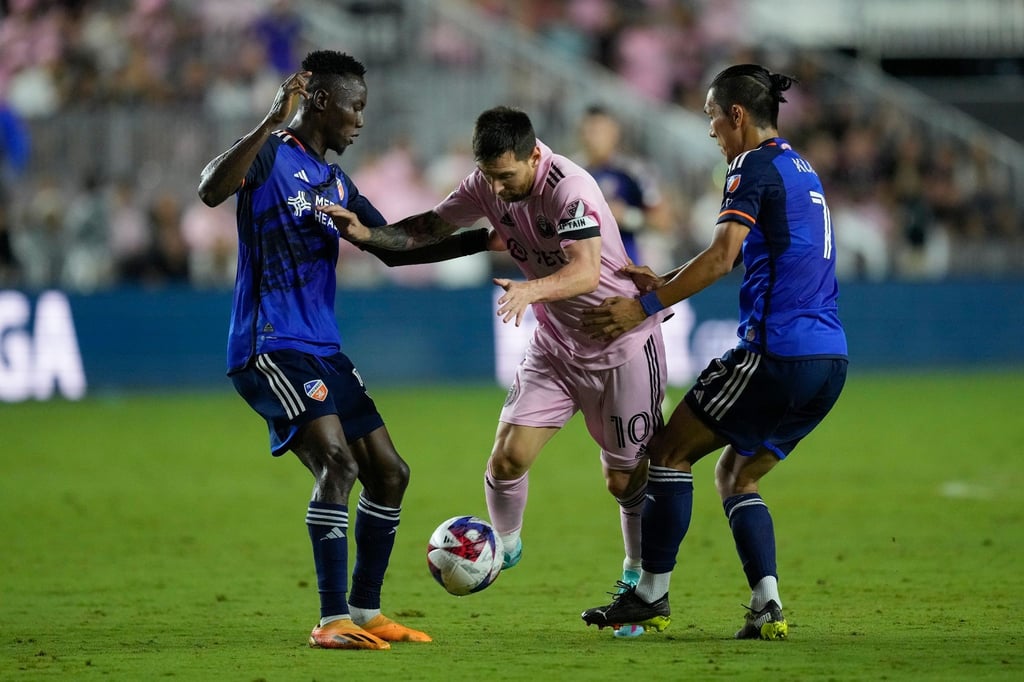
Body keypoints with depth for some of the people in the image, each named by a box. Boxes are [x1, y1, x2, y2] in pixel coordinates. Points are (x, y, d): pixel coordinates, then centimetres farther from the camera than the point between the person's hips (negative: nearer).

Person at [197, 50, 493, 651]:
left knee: (388, 472, 9)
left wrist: (483, 241, 23)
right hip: (270, 347, -9)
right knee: (337, 462, -23)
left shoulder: (336, 183, 18)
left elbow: (394, 247, 27)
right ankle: (332, 621, -20)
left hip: (323, 350, 9)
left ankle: (365, 611, 21)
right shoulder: (271, 155, -7)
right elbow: (211, 191, -28)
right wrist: (273, 122, -34)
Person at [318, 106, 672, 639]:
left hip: (622, 342, -6)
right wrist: (368, 234, -11)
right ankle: (504, 548, 21)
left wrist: (531, 289, -58)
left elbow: (585, 271, -40)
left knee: (626, 479, 0)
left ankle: (639, 581, 21)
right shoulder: (487, 185, -7)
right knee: (508, 456, -7)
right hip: (555, 344, 6)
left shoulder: (571, 189, -29)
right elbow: (432, 227, 6)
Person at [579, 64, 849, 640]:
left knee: (670, 451, 3)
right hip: (830, 360, 9)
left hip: (777, 352, -9)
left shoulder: (755, 166, -6)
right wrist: (665, 283, 31)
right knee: (736, 476, 17)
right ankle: (767, 606, 0)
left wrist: (646, 306, -15)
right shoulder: (802, 170, 22)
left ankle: (652, 595, 3)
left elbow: (722, 257, -17)